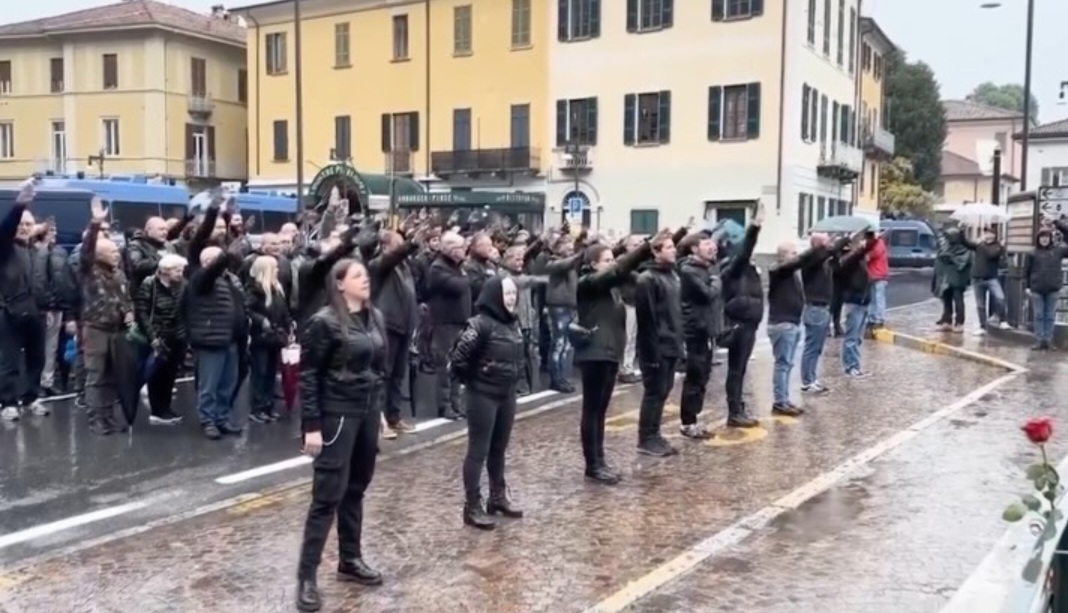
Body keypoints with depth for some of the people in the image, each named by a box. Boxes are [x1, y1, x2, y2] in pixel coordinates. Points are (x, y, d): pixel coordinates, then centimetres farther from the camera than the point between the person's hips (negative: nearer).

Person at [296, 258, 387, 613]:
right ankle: (306, 576, 5)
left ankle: (350, 561, 27)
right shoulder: (324, 322, -13)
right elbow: (308, 376, -13)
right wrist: (311, 426, -15)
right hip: (336, 414, -6)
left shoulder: (375, 318, 8)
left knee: (356, 490, 14)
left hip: (368, 412, 7)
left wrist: (379, 407, 15)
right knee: (328, 495, -4)